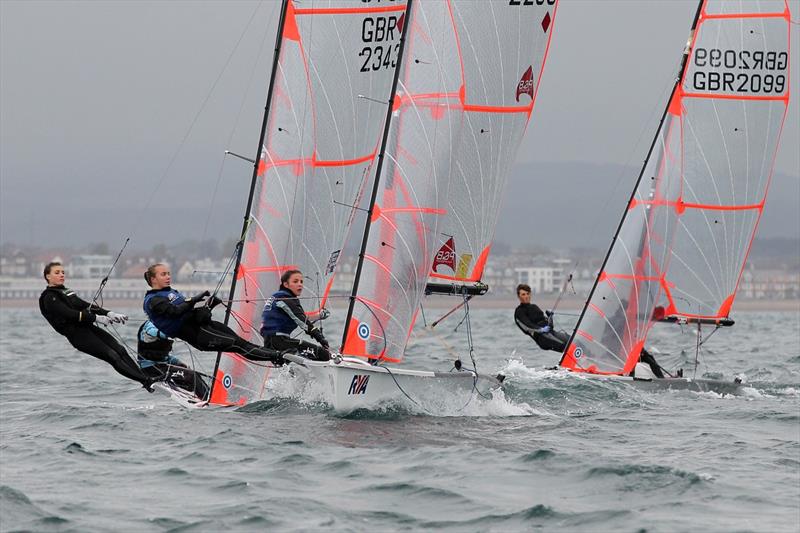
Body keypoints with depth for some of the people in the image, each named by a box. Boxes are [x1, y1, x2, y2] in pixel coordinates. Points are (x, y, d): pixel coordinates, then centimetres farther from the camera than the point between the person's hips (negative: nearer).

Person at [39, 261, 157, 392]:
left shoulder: (66, 292, 23)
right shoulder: (49, 298, -5)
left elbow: (86, 306, 17)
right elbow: (69, 314, -16)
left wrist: (109, 314, 2)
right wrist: (96, 318, -20)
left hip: (88, 327, 8)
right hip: (77, 335, -8)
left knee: (120, 350, -8)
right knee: (113, 356, -16)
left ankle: (146, 378, -13)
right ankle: (146, 381, -19)